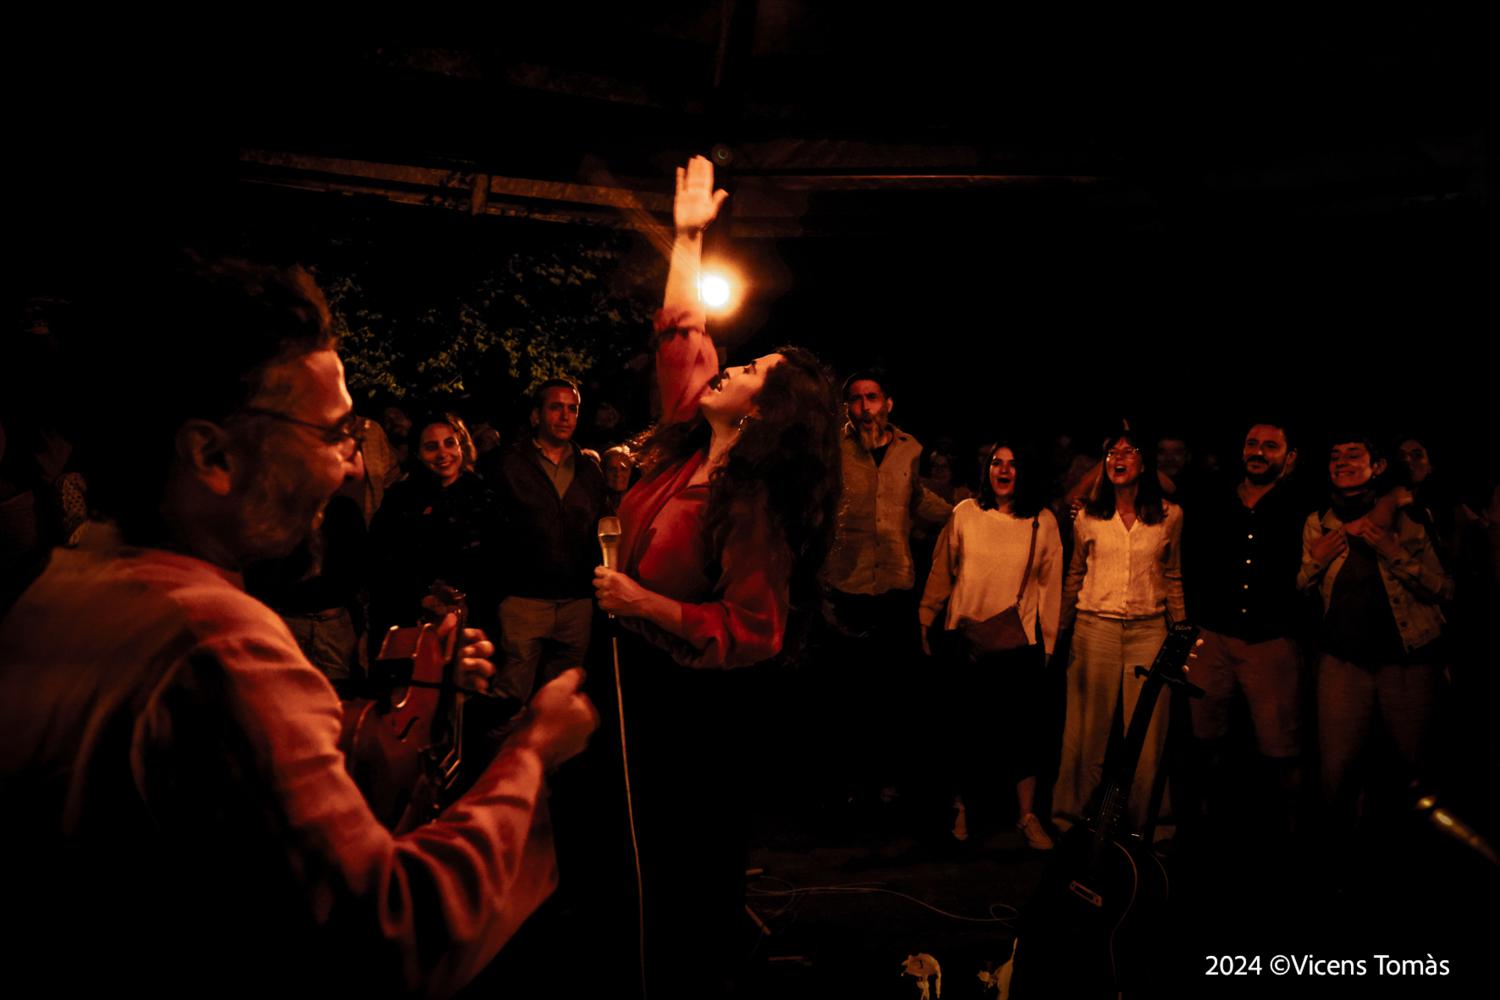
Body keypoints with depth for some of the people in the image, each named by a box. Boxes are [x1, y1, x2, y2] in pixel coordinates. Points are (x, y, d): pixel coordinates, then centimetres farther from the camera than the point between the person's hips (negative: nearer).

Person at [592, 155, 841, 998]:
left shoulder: (752, 505, -24)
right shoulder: (689, 446, -1)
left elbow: (751, 633, -28)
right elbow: (679, 332, 10)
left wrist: (643, 604, -28)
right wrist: (688, 235, 11)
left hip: (696, 700, -8)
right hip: (647, 677, 8)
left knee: (695, 863, 9)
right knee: (661, 848, 21)